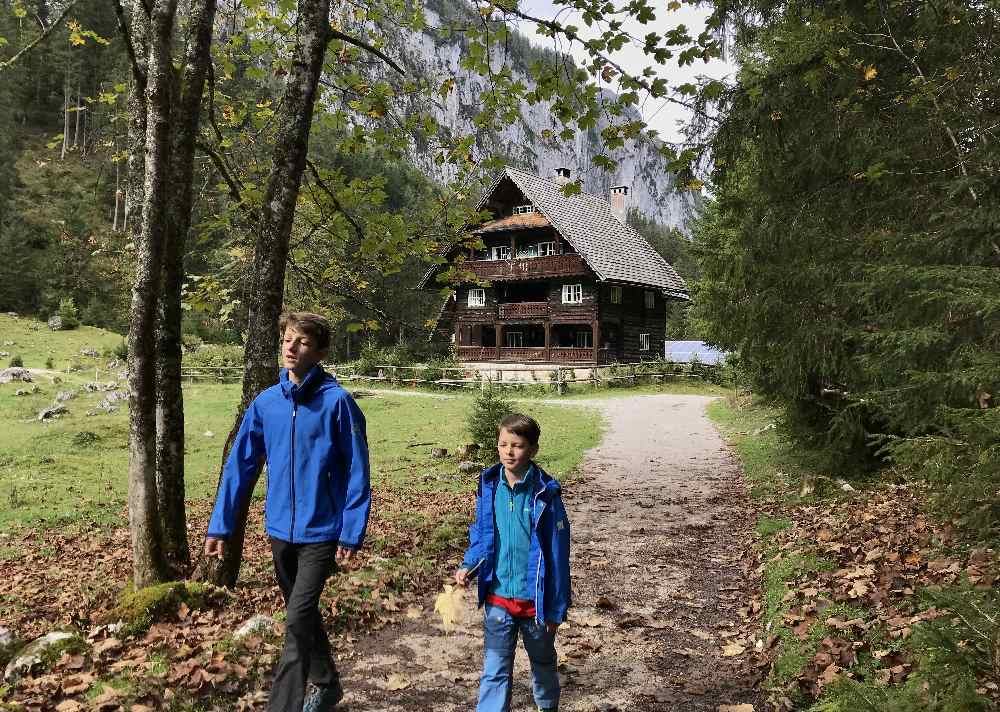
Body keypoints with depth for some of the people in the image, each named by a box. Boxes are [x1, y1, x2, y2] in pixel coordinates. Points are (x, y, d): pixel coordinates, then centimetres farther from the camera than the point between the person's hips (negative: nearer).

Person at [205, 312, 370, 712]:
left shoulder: (336, 401, -14)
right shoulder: (265, 403, 1)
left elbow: (357, 471, -12)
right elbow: (240, 465, 6)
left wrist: (352, 534, -13)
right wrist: (220, 525, 5)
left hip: (322, 531, -6)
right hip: (280, 530, 6)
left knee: (298, 621, -8)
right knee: (304, 615, 20)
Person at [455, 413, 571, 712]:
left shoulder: (545, 493, -17)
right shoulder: (489, 486, -7)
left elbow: (557, 555, -12)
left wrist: (556, 608, -9)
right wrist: (468, 567, -10)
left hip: (535, 600, -1)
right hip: (497, 599, 2)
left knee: (543, 663, 22)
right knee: (495, 671, 6)